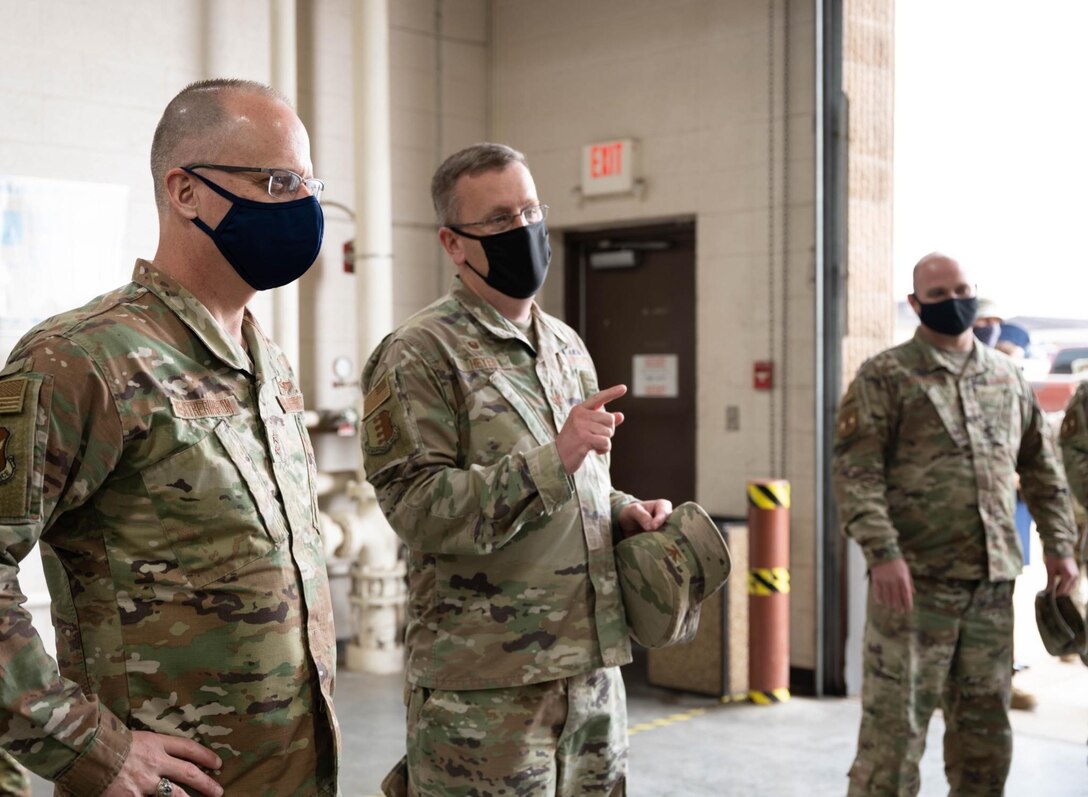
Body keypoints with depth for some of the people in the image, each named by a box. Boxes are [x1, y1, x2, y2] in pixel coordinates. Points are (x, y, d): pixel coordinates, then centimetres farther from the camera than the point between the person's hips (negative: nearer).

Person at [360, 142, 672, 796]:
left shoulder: (568, 345, 15)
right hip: (484, 682, -7)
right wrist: (553, 459, -23)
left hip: (594, 664, 7)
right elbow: (418, 507, -17)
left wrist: (622, 512, 4)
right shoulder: (420, 355, -9)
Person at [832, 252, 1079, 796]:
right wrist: (882, 552, -22)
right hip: (915, 578, -5)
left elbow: (1041, 469, 20)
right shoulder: (885, 377, -4)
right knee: (895, 722, -2)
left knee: (985, 724, 14)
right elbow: (853, 471, -12)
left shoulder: (1007, 377, 14)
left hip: (992, 580, 5)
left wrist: (1060, 544, 12)